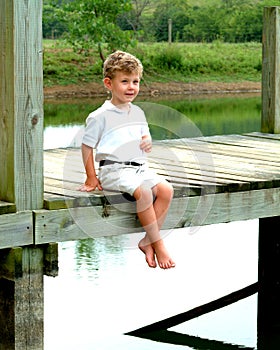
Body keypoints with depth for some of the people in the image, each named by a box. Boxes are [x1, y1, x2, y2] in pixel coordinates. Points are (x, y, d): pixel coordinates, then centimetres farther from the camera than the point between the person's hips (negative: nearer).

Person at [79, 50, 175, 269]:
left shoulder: (138, 113, 17)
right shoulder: (100, 116, -2)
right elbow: (87, 146, 1)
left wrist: (147, 142, 1)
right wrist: (91, 177, -2)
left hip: (140, 168, 6)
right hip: (113, 169, -6)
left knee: (166, 190, -20)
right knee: (143, 192, -33)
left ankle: (147, 242, -14)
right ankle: (158, 244, -23)